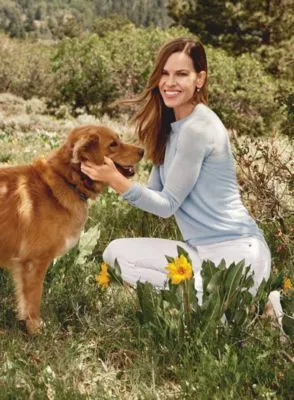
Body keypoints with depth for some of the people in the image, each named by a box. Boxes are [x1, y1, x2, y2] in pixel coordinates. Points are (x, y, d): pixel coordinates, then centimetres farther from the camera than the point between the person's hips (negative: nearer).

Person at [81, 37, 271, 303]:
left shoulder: (197, 128, -17)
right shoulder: (172, 124, 12)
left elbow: (168, 204, -15)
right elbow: (156, 191, 9)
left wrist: (116, 180, -23)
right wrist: (109, 175, -4)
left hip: (235, 253, -9)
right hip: (205, 250, 9)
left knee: (118, 254, -12)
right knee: (116, 253, 3)